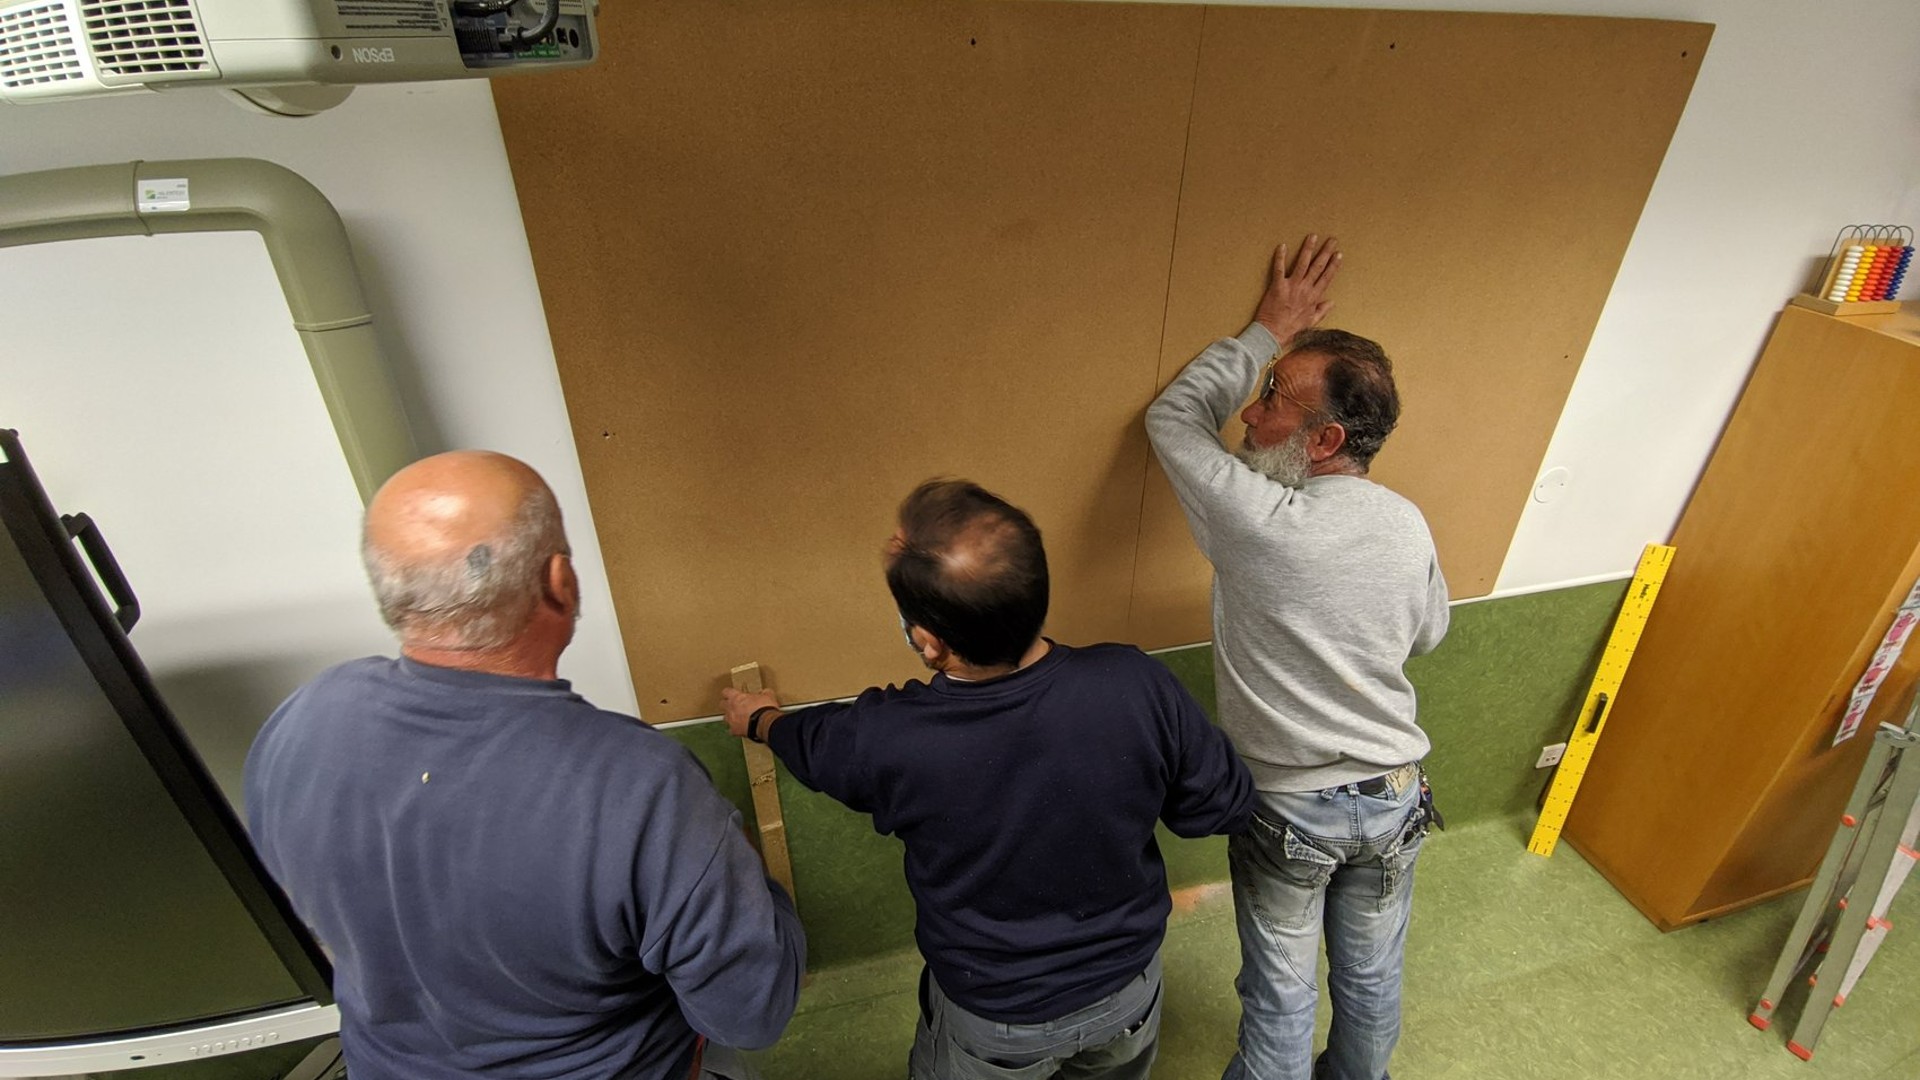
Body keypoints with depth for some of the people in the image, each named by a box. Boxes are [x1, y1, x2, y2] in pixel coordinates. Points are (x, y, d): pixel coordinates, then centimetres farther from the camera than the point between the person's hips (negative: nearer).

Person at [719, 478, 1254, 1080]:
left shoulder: (885, 740, -32)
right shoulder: (1137, 685, -32)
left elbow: (810, 742, -7)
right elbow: (1226, 808, -14)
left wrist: (758, 719, 16)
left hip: (994, 1031, -1)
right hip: (1130, 994, 2)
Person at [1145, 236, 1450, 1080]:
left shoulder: (1258, 521, -26)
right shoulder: (1409, 526, -9)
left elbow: (1174, 417, -10)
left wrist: (1269, 330, 0)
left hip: (1289, 808, -5)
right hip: (1394, 796, 6)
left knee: (1281, 994, 16)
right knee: (1372, 978, 27)